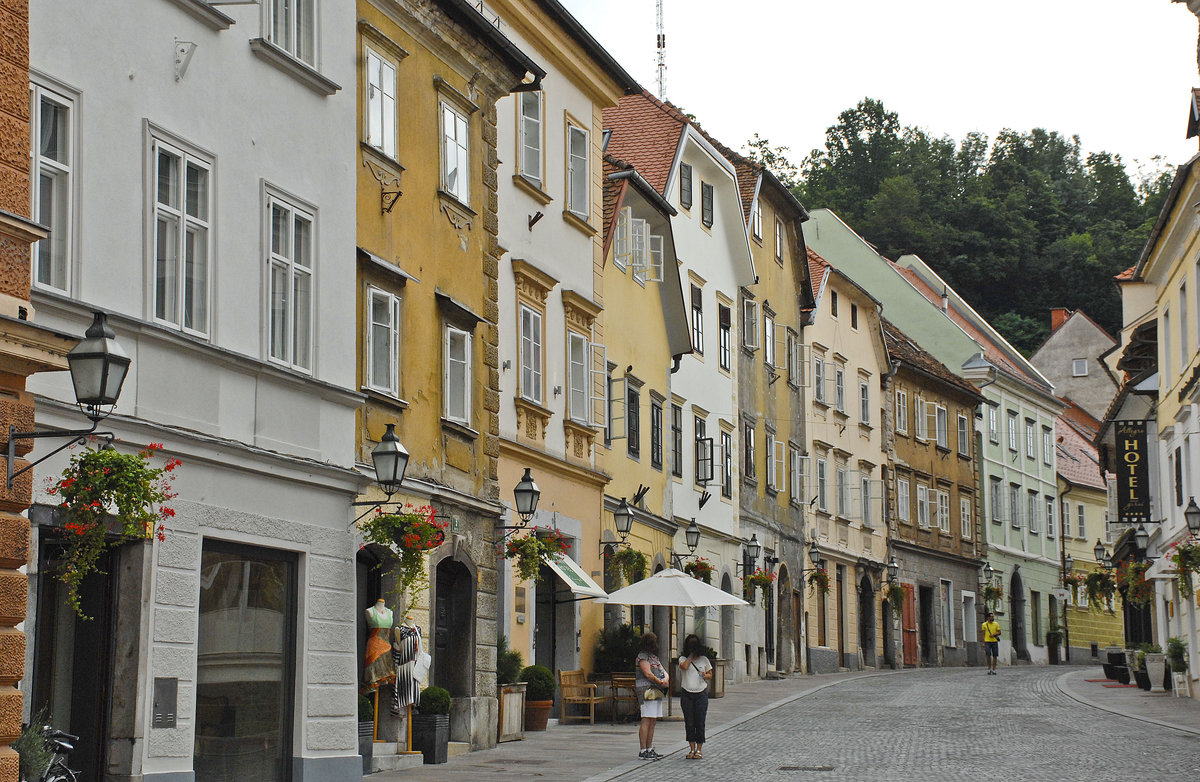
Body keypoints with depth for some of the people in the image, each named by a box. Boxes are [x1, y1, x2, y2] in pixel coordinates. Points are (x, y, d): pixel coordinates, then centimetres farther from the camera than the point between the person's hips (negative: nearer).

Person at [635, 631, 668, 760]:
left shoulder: (654, 656, 22)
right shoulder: (642, 656, -7)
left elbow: (662, 670, 16)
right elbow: (648, 674, -16)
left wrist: (666, 678, -5)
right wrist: (660, 682, -15)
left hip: (656, 692, 10)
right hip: (647, 690, -10)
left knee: (653, 721, 10)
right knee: (646, 720, -11)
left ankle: (650, 749, 14)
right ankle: (643, 751, -12)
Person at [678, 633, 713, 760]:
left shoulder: (704, 660, 7)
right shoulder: (683, 659, 3)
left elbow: (710, 674, 14)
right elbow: (684, 666, -19)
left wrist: (705, 676, -8)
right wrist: (691, 655, -8)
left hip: (701, 694, 0)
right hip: (687, 695, 0)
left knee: (700, 723, -2)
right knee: (689, 723, 2)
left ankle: (699, 750, 4)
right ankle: (692, 749, 11)